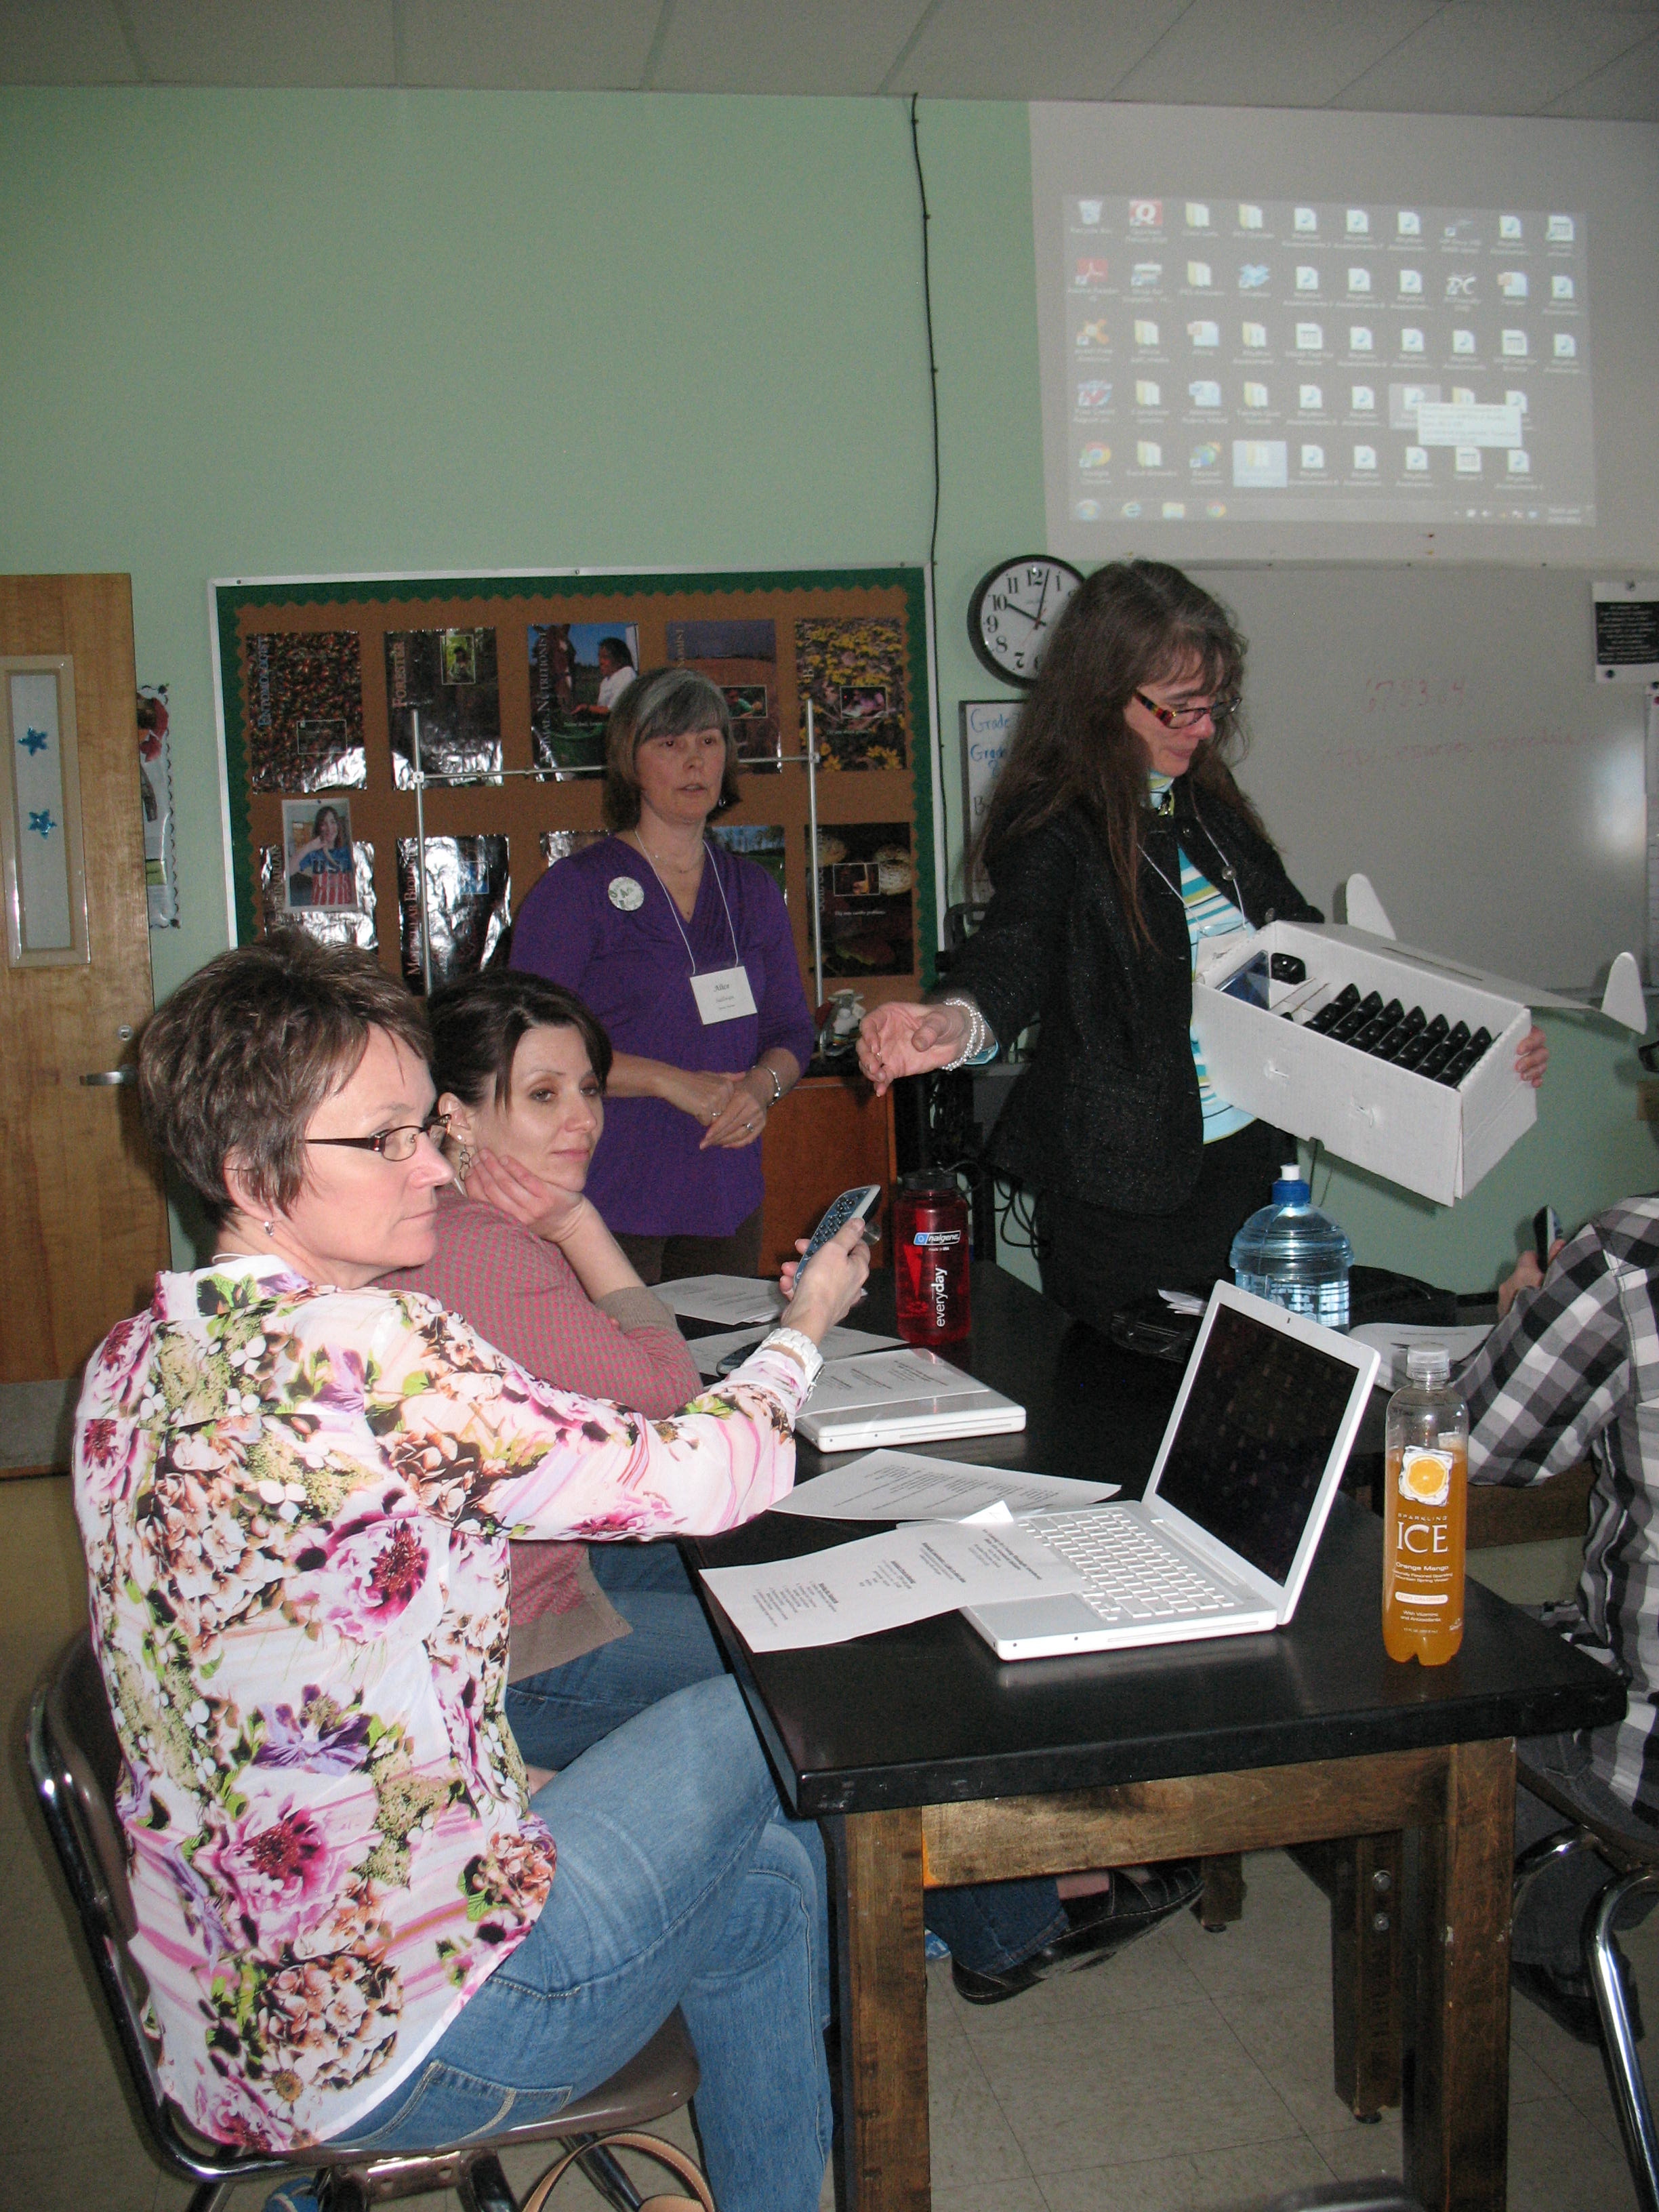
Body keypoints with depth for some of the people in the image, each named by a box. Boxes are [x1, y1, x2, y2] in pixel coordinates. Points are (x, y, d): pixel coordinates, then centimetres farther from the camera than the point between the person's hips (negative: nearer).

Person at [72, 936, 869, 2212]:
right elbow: (693, 1479, -15)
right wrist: (802, 1329, 2)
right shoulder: (368, 1349, -26)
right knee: (750, 1717, 15)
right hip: (395, 2043, -8)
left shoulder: (133, 1362, 1)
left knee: (761, 1884, 22)